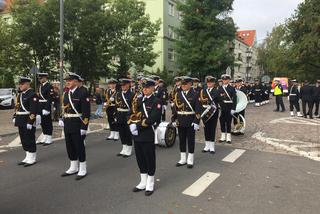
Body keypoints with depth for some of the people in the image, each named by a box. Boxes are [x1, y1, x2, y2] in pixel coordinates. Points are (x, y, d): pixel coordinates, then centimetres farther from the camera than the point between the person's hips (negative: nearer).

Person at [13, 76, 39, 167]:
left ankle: (32, 158, 11)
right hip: (21, 121, 9)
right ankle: (28, 157, 26)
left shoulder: (32, 95, -14)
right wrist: (15, 117, 15)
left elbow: (33, 110, -19)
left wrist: (30, 122, -22)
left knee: (30, 139, -1)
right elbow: (17, 107, 22)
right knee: (23, 140, 14)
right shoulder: (20, 94, 14)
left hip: (28, 121, -9)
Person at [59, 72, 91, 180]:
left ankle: (82, 170, 16)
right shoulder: (66, 93, 10)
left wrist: (84, 127, -18)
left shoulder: (82, 93, -12)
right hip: (67, 125, 7)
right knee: (70, 146, 15)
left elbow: (86, 112, -15)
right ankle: (73, 168, 30)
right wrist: (61, 119, 6)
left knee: (79, 147, 2)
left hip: (77, 125, -7)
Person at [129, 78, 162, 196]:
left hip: (149, 135, -6)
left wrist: (138, 126, -18)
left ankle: (150, 185, 21)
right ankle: (143, 183, 31)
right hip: (137, 134, 6)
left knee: (150, 160, 6)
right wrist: (132, 124, -8)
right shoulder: (138, 99, 12)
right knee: (140, 159, 15)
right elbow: (132, 114, 11)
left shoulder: (156, 101, -8)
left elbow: (152, 119, -17)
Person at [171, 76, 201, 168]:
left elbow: (198, 110, -9)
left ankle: (190, 160, 18)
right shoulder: (178, 94, 6)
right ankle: (183, 159, 25)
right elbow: (175, 108, 8)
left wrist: (196, 122, -14)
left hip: (190, 122, -4)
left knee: (190, 141, 6)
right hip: (180, 122, 4)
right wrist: (173, 120, 4)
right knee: (182, 141, 12)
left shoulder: (194, 94, -6)